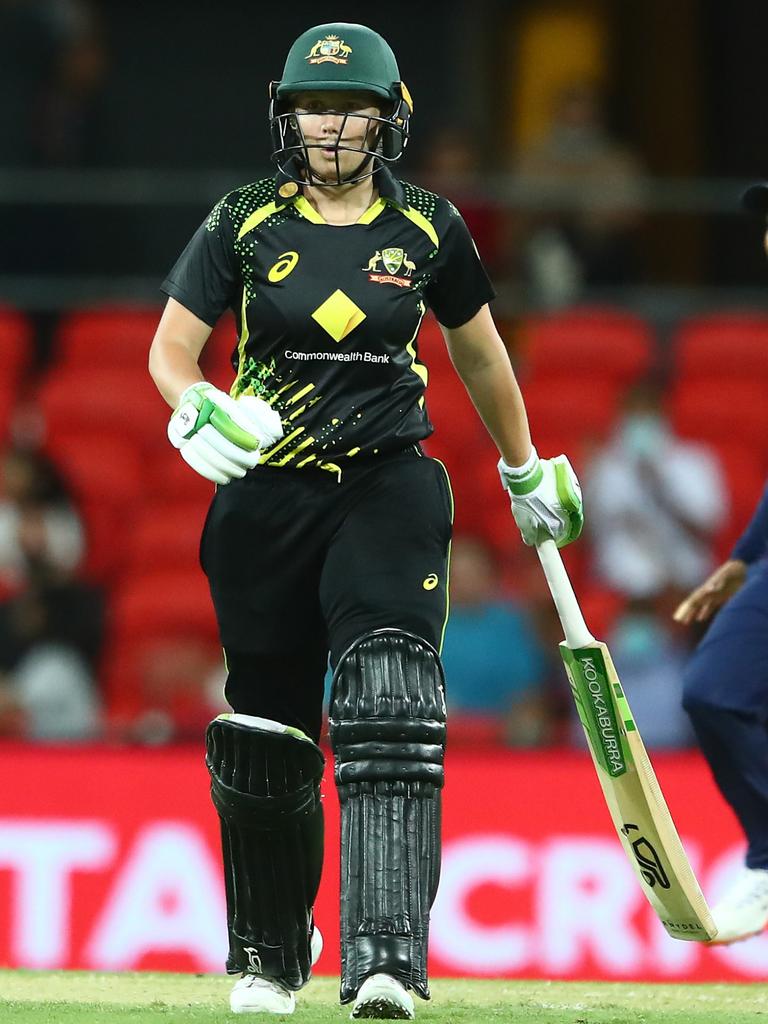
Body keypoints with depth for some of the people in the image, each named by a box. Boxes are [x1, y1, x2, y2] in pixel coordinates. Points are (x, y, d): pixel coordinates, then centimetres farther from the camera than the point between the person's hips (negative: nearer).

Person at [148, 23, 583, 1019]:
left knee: (390, 708, -21)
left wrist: (526, 471, 28)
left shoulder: (427, 228, 2)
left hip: (388, 487, -1)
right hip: (264, 495, 1)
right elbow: (171, 347, -2)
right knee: (266, 733, 8)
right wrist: (194, 408, -25)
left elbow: (478, 348, 18)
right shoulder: (246, 224, 0)